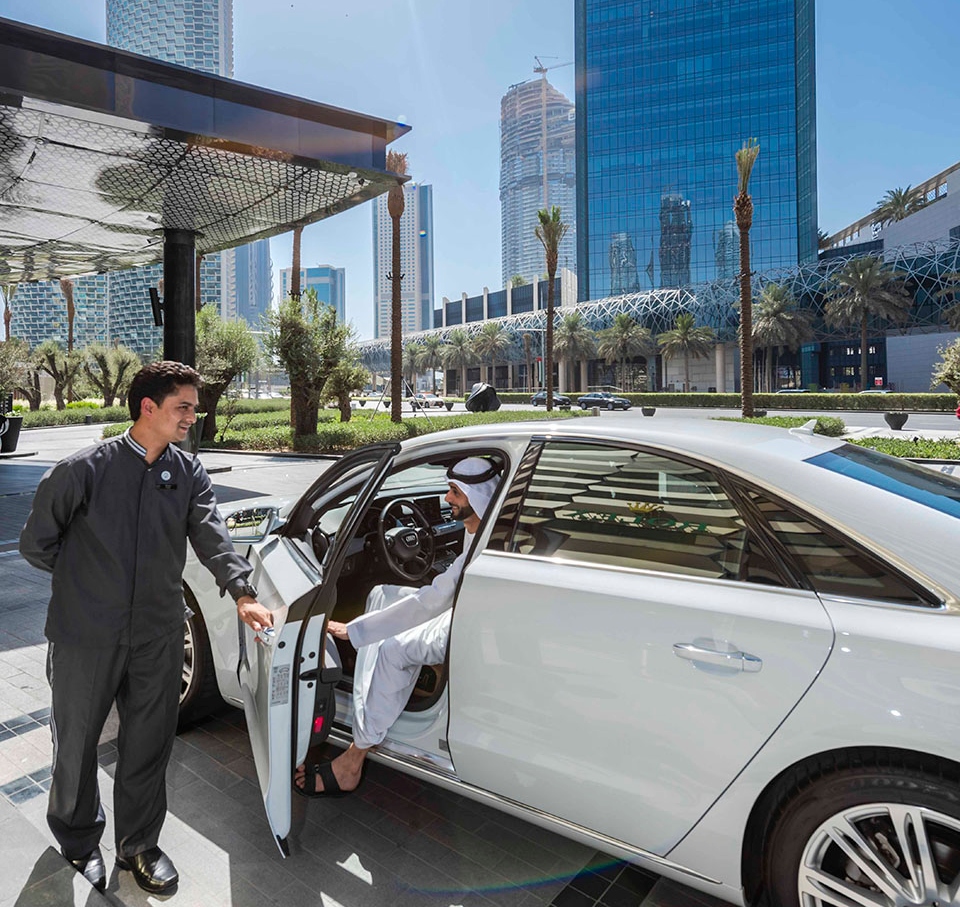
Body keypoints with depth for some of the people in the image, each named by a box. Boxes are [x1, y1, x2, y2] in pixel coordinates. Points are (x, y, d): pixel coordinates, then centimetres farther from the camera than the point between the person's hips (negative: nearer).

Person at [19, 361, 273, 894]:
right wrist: (86, 576, 3)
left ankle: (138, 845, 38)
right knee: (77, 742, 17)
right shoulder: (84, 470, -12)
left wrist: (241, 592, -29)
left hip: (158, 637, 3)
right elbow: (36, 543, -1)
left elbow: (212, 536, -14)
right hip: (85, 636, -2)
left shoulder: (189, 474, -1)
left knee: (149, 746, 15)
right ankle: (78, 840, 44)